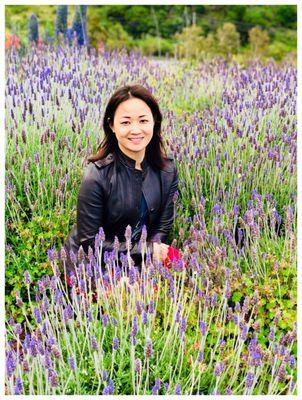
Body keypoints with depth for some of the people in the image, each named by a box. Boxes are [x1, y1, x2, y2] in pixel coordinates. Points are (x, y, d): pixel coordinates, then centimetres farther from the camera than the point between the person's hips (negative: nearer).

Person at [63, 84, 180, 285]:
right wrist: (146, 250, -21)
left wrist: (153, 247, -22)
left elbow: (163, 225, -1)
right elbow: (89, 242, -19)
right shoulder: (96, 176, -24)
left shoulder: (167, 170, -9)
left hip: (141, 257, 5)